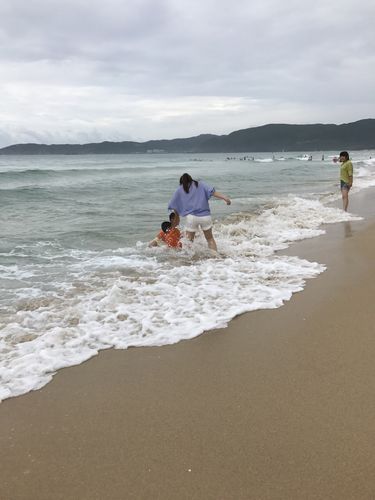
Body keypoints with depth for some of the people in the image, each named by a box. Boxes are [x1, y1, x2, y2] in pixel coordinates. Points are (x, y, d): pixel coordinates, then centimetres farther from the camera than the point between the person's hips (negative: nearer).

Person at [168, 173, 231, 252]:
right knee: (210, 239, 17)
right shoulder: (200, 184, 12)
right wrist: (224, 197, -8)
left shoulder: (179, 190, 13)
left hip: (191, 217, -1)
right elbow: (212, 192, -3)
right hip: (205, 216, 1)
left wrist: (177, 218, 29)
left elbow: (174, 206, 15)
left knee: (189, 240, 10)